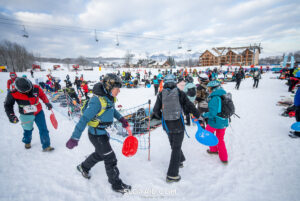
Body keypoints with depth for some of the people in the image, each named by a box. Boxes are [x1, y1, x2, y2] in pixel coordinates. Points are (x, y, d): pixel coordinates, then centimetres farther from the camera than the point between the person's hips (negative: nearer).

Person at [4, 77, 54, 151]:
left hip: (39, 112, 1)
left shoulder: (36, 88, -18)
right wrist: (11, 116, -18)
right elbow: (8, 105, -8)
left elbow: (42, 95, 3)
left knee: (43, 129, -1)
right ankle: (27, 142, 52)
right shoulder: (13, 94, -21)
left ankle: (46, 146, 10)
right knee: (28, 130, 22)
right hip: (26, 115, -1)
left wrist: (47, 103, 0)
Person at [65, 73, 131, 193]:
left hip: (103, 132, 9)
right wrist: (75, 138, -26)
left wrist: (121, 119, 8)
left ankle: (83, 167, 55)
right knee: (110, 159, 4)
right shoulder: (98, 101, -30)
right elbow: (84, 119, -28)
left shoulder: (109, 97, -3)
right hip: (96, 135, -9)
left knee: (99, 154, 29)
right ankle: (116, 184, 24)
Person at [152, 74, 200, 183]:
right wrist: (198, 116, 9)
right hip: (178, 125, -2)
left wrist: (161, 116, 19)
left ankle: (179, 160, 49)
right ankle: (172, 175, 10)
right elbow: (190, 106, -4)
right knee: (176, 148, 5)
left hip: (167, 125, 3)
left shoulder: (161, 95, -3)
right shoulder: (180, 93, -7)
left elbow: (156, 111, -2)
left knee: (174, 145, 24)